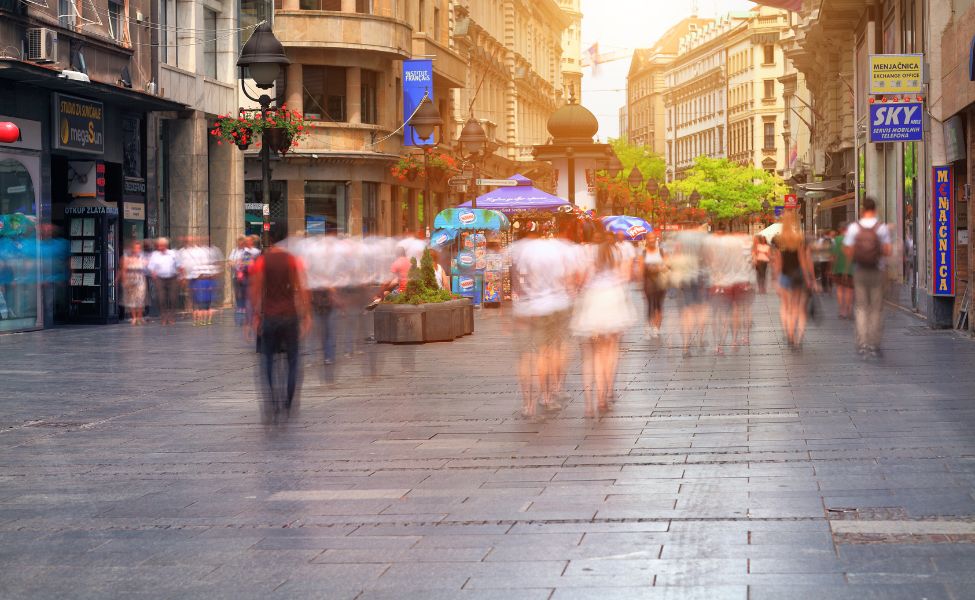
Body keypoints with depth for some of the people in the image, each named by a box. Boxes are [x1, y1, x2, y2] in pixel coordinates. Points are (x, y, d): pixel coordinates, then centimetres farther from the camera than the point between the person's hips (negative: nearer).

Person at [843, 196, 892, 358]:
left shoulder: (854, 228, -5)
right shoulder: (882, 228, -5)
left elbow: (848, 252, -6)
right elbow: (887, 251, -8)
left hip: (860, 272, 0)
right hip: (878, 272, 0)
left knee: (860, 307, 8)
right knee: (877, 308, 8)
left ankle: (862, 343, -3)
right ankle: (874, 344, 7)